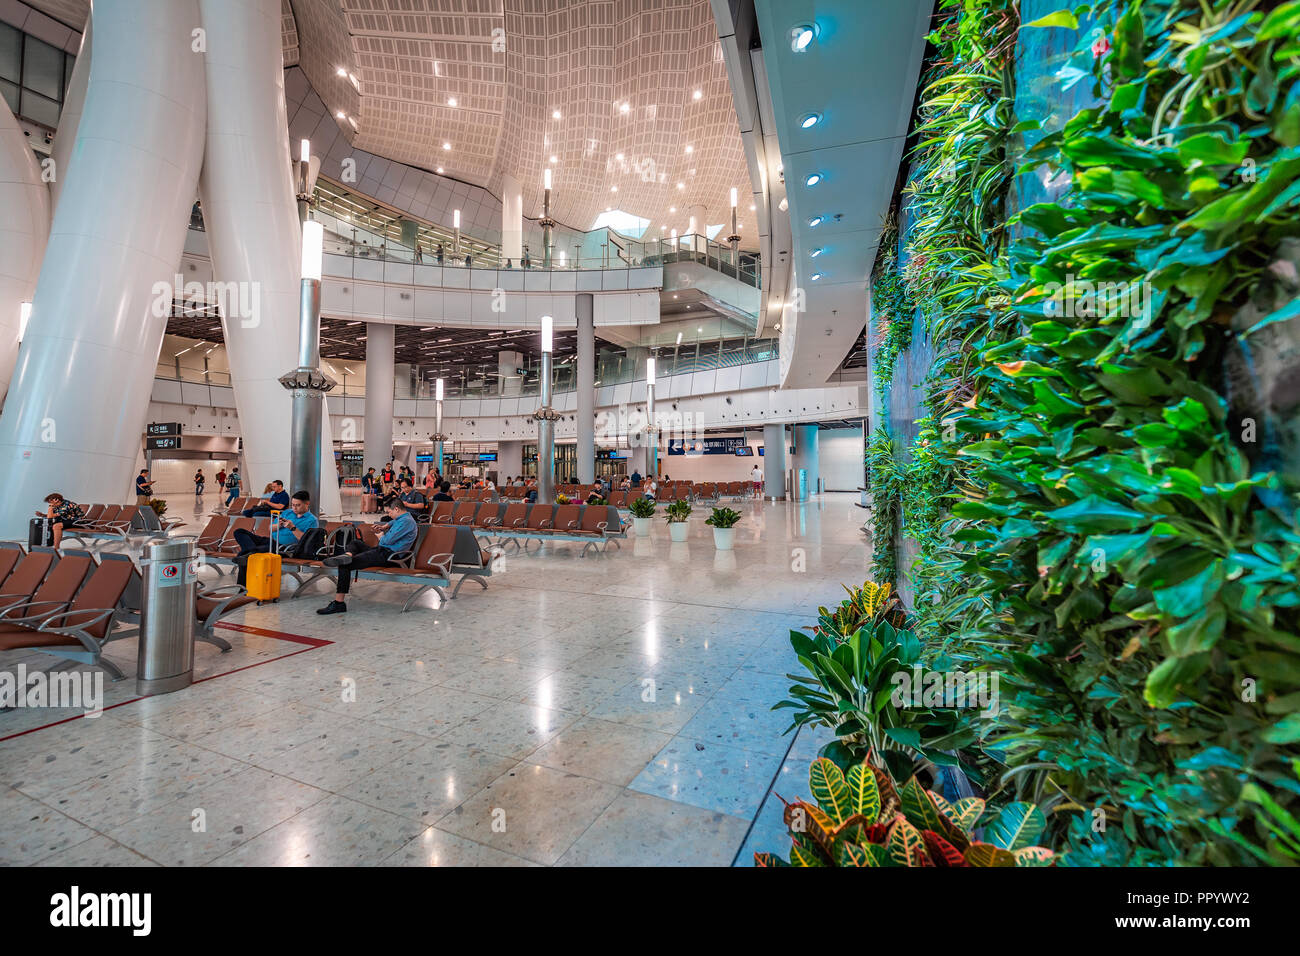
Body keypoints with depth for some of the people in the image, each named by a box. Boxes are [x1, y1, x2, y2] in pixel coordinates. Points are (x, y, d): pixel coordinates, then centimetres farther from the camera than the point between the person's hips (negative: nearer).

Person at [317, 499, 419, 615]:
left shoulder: (406, 521, -16)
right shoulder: (404, 518, 18)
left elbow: (389, 540, -21)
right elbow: (394, 521, 46)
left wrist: (381, 537, 1)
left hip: (386, 555, -11)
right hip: (382, 550, 11)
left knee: (344, 565, -17)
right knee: (356, 543, 26)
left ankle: (339, 603, -17)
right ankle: (347, 556, -11)